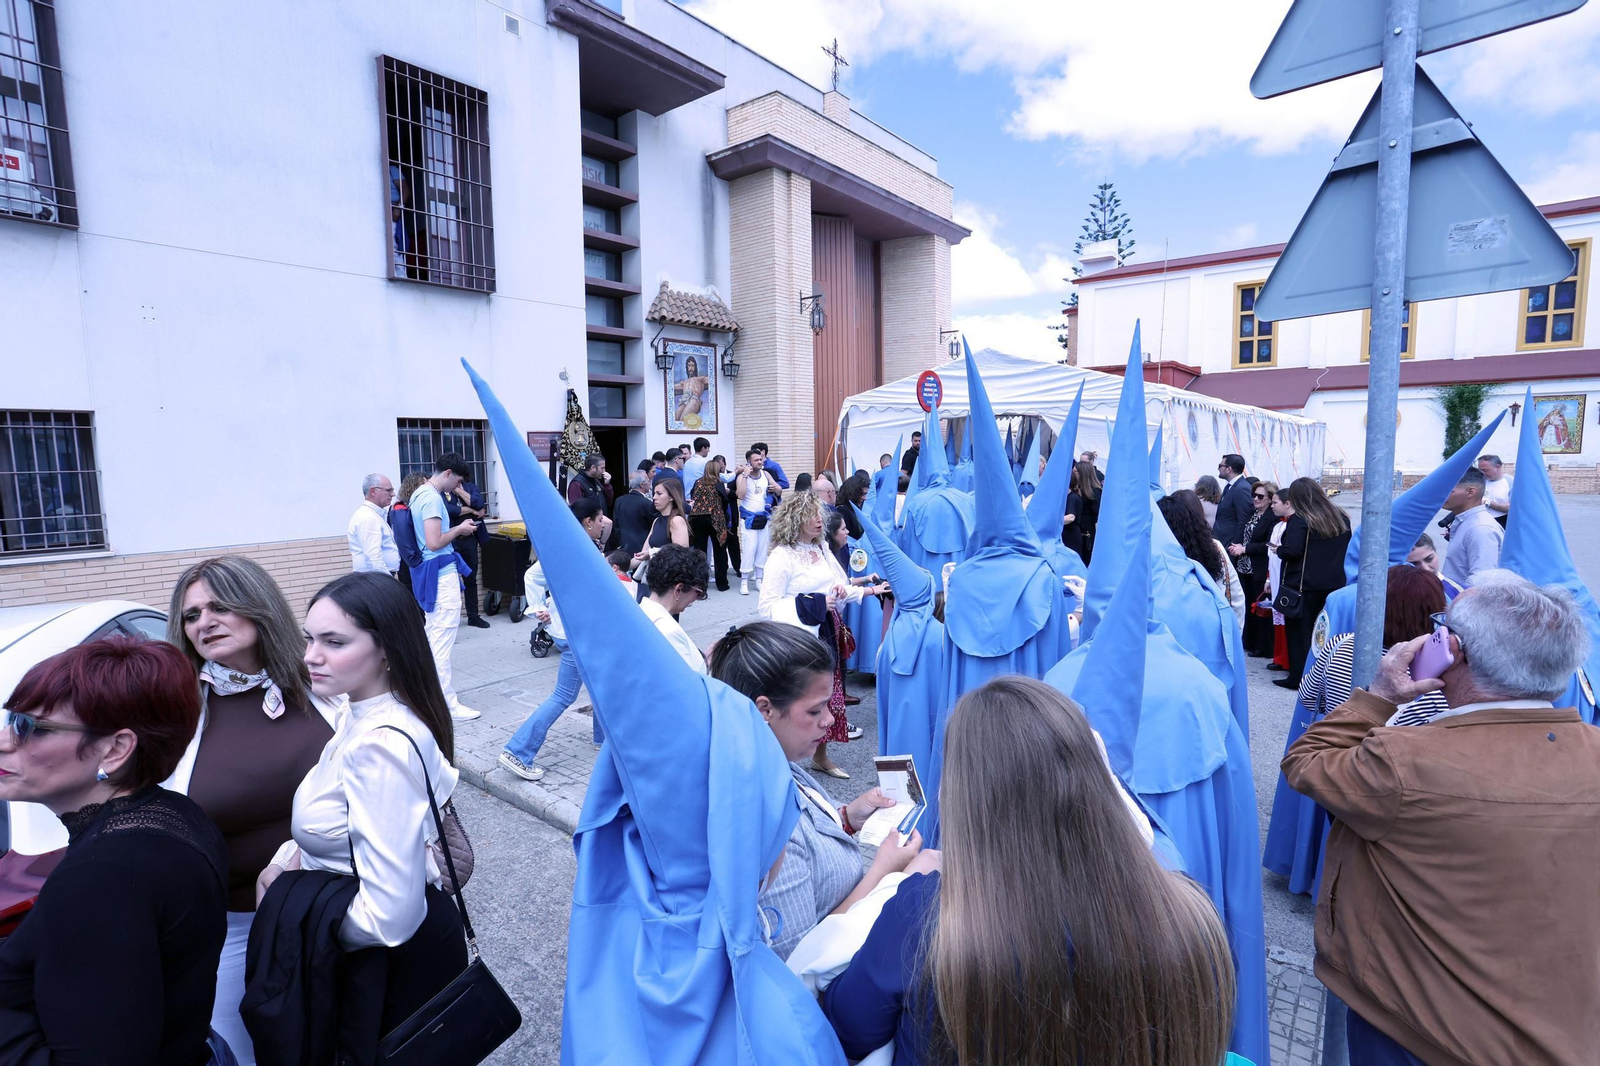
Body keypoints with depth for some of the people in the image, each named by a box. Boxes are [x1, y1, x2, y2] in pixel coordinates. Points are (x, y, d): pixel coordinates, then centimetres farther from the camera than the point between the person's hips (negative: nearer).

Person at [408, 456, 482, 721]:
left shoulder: (420, 493, 14)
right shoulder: (433, 498, -17)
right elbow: (434, 542, -25)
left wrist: (457, 529, 11)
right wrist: (459, 530, -10)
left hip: (431, 572, 10)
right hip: (441, 573, -10)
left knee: (434, 637, 18)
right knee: (443, 640, -6)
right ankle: (447, 704, -1)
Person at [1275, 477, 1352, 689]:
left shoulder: (1298, 520, -16)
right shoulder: (1341, 518, 6)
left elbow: (1291, 550, -24)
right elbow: (1348, 548, 16)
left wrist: (1278, 549, -5)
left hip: (1302, 585, -6)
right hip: (1334, 584, 6)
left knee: (1299, 632, 4)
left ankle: (1298, 677, 9)